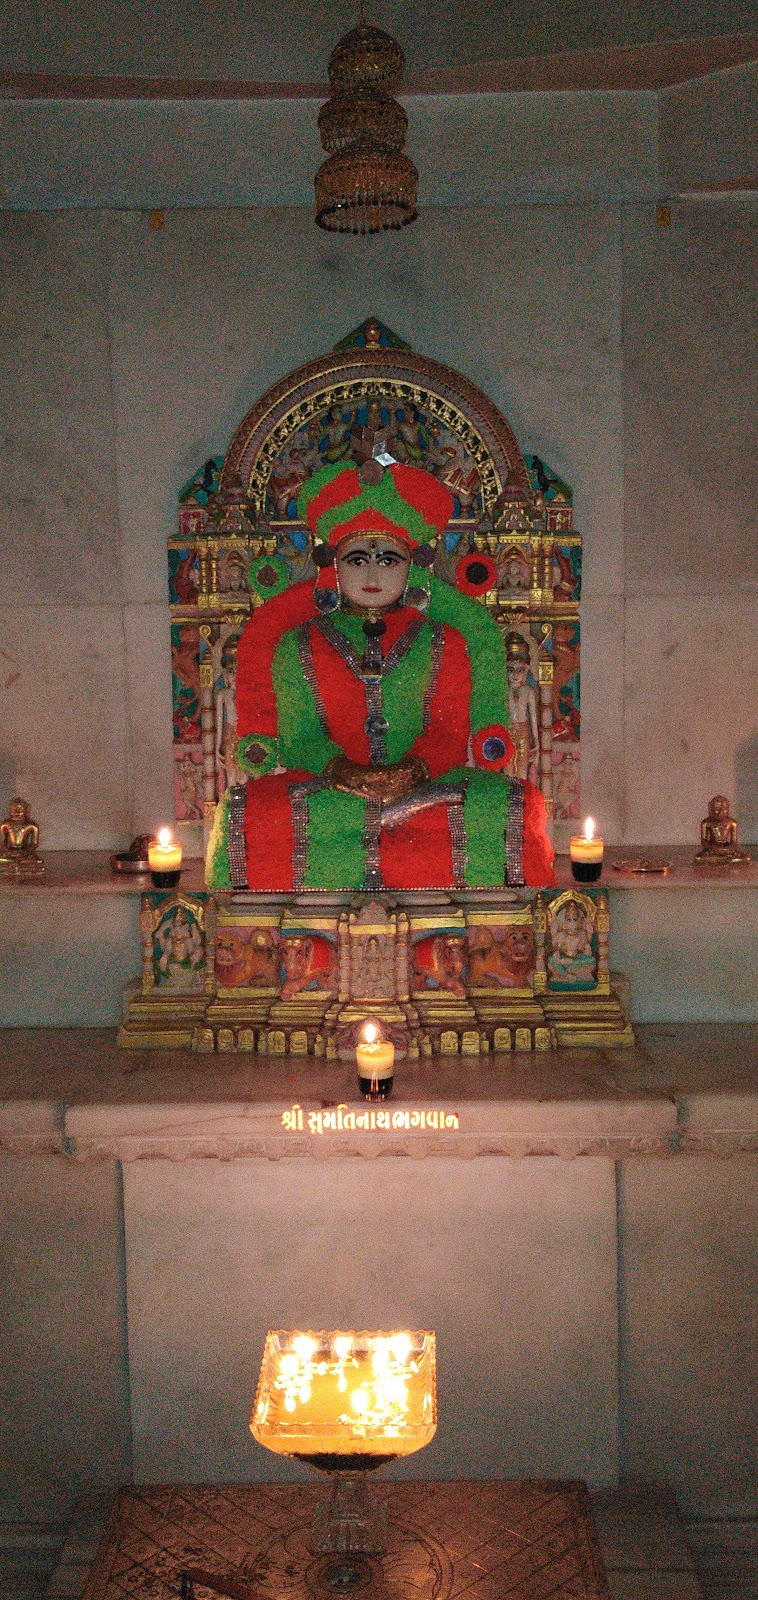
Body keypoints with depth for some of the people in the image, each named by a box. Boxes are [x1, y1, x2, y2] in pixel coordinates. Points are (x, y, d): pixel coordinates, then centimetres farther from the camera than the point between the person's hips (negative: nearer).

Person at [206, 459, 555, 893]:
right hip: (325, 786, 0)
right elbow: (297, 732, 3)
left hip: (425, 782, 1)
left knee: (516, 807, -28)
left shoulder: (443, 642, 13)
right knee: (250, 810, -30)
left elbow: (452, 728, 3)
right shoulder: (296, 646, 13)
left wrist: (414, 768, -20)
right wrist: (339, 769, -20)